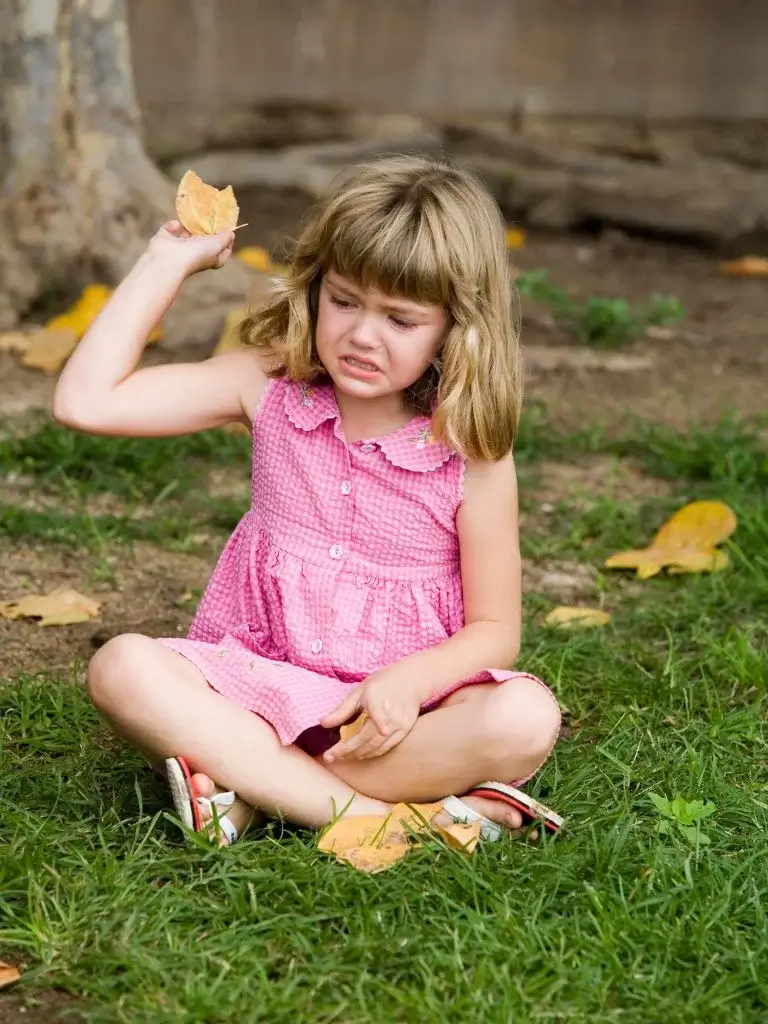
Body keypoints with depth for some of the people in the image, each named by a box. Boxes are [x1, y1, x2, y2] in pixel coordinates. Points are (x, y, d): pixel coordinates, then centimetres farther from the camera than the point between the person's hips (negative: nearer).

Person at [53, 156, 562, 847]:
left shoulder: (471, 453, -7)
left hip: (407, 707, -1)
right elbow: (86, 401, -7)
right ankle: (367, 812, -33)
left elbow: (494, 629, -4)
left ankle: (252, 792, -29)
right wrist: (169, 264, -5)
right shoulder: (272, 388, -1)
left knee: (527, 718, -32)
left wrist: (409, 681, -25)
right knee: (122, 667, -27)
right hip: (264, 681, 2)